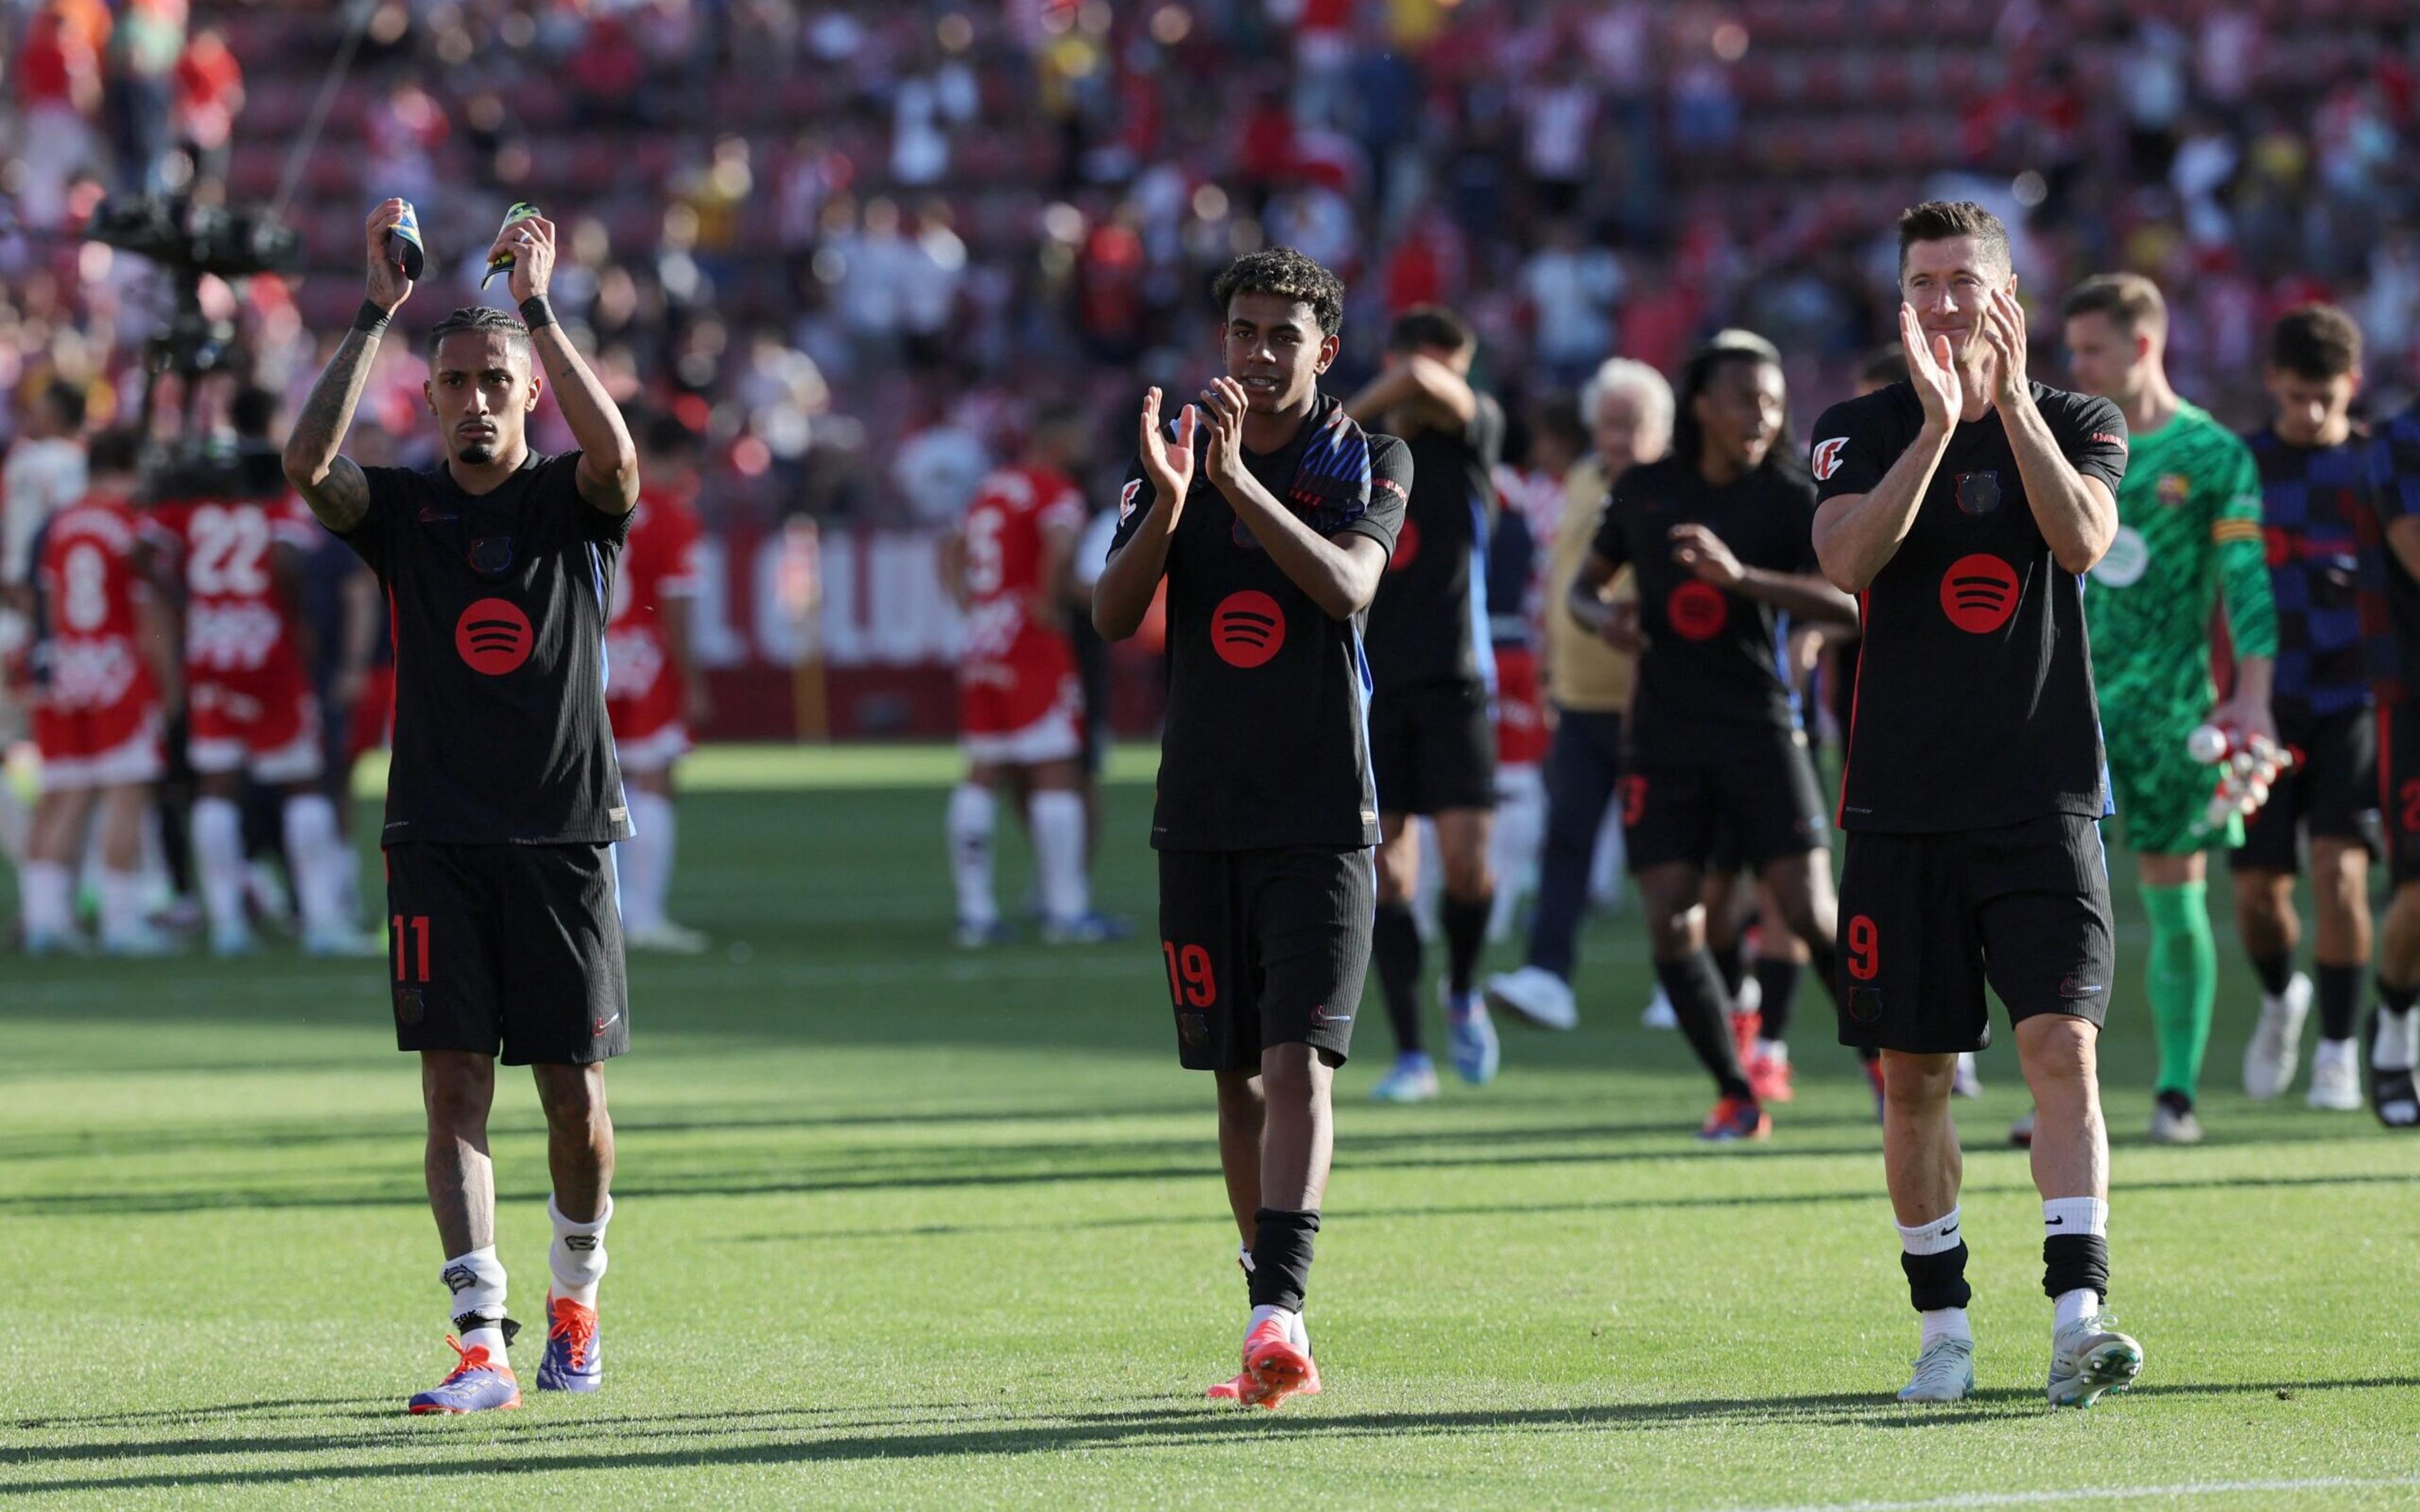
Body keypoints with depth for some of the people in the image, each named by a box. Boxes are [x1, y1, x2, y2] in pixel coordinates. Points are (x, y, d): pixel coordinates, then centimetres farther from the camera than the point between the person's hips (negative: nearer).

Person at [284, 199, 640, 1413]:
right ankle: (482, 1344, -13)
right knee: (453, 1083, -8)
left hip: (565, 836, 0)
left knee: (573, 1095, 4)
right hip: (437, 842, 0)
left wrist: (536, 305, -22)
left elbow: (615, 452, -21)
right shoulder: (402, 507, 5)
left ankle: (573, 1292, 30)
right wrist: (376, 315, -18)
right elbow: (306, 462, -15)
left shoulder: (573, 504, 3)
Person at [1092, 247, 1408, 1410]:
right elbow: (1112, 616, -4)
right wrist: (1167, 501, -21)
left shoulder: (1369, 461, 0)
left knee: (1299, 1061, -15)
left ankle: (1280, 1309, -24)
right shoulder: (1171, 449, 7)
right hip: (1202, 812, 3)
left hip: (1322, 817, -3)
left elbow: (1347, 586, -18)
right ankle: (1275, 1317, 14)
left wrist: (1239, 483, -28)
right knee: (1237, 1074, 7)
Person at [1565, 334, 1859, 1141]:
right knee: (1672, 926, -6)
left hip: (1760, 732, -2)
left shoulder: (1789, 497, -3)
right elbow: (1585, 584, 19)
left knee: (1809, 911, -9)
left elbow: (1846, 601, -16)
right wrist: (1602, 617, -6)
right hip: (1664, 735, 2)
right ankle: (1736, 1096, 7)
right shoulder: (1643, 491, 5)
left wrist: (1741, 576, -29)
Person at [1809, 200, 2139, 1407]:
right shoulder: (1861, 432, 4)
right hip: (1902, 803, 1)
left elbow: (2082, 539, -16)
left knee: (2063, 1046, -15)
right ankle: (1943, 1327, 17)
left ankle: (2077, 1316, -21)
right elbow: (1846, 559, -16)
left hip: (2043, 798, -1)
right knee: (1913, 1076, 4)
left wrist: (2010, 402, -23)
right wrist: (1937, 421, -25)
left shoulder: (2079, 423, 5)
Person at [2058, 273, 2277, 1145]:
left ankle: (2176, 1093, 9)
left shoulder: (2214, 455, -1)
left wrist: (2251, 697, -15)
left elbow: (2246, 582, -5)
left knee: (2175, 900, 2)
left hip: (2169, 704, -3)